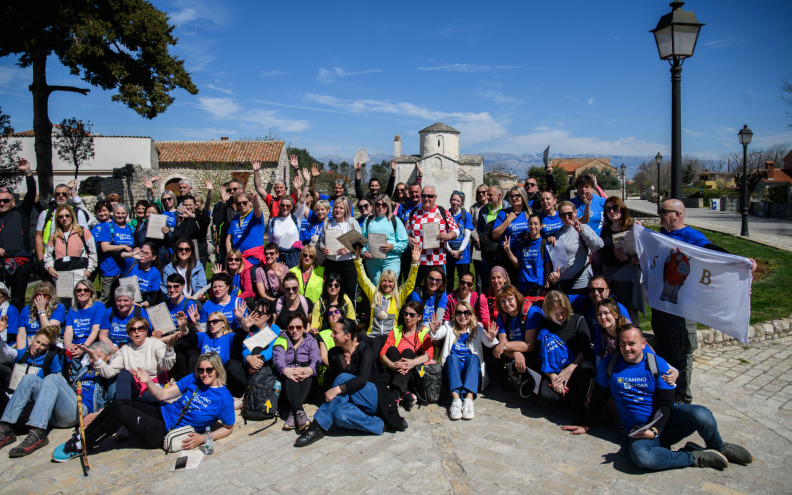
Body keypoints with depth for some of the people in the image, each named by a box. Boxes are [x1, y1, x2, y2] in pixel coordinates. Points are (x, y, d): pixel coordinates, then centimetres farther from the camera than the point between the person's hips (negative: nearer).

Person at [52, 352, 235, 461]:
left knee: (122, 412, -21)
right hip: (161, 412, 6)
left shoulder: (224, 399, -12)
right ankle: (81, 438, 5)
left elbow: (228, 428, -4)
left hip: (164, 432, -6)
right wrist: (148, 381, -15)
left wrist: (203, 438, -17)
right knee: (118, 404, -14)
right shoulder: (192, 380, 5)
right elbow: (163, 395, 3)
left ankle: (79, 448, -3)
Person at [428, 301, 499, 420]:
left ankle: (469, 398, -47)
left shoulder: (477, 328, 11)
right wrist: (434, 331, -32)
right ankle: (456, 398, -47)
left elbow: (487, 343, -8)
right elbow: (437, 336, -8)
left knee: (472, 357, -29)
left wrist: (491, 339, -32)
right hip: (452, 367, 0)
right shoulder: (449, 326, 13)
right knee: (452, 356, -29)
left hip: (472, 367, 0)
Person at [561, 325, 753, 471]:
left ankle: (719, 448, 5)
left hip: (665, 421, 1)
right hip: (640, 430, -1)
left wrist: (655, 430, -19)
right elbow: (599, 398, 12)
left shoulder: (658, 364, -1)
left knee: (701, 415, -30)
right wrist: (586, 425, 17)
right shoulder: (609, 365, 0)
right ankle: (695, 457, -16)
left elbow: (666, 404, -4)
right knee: (639, 454, -37)